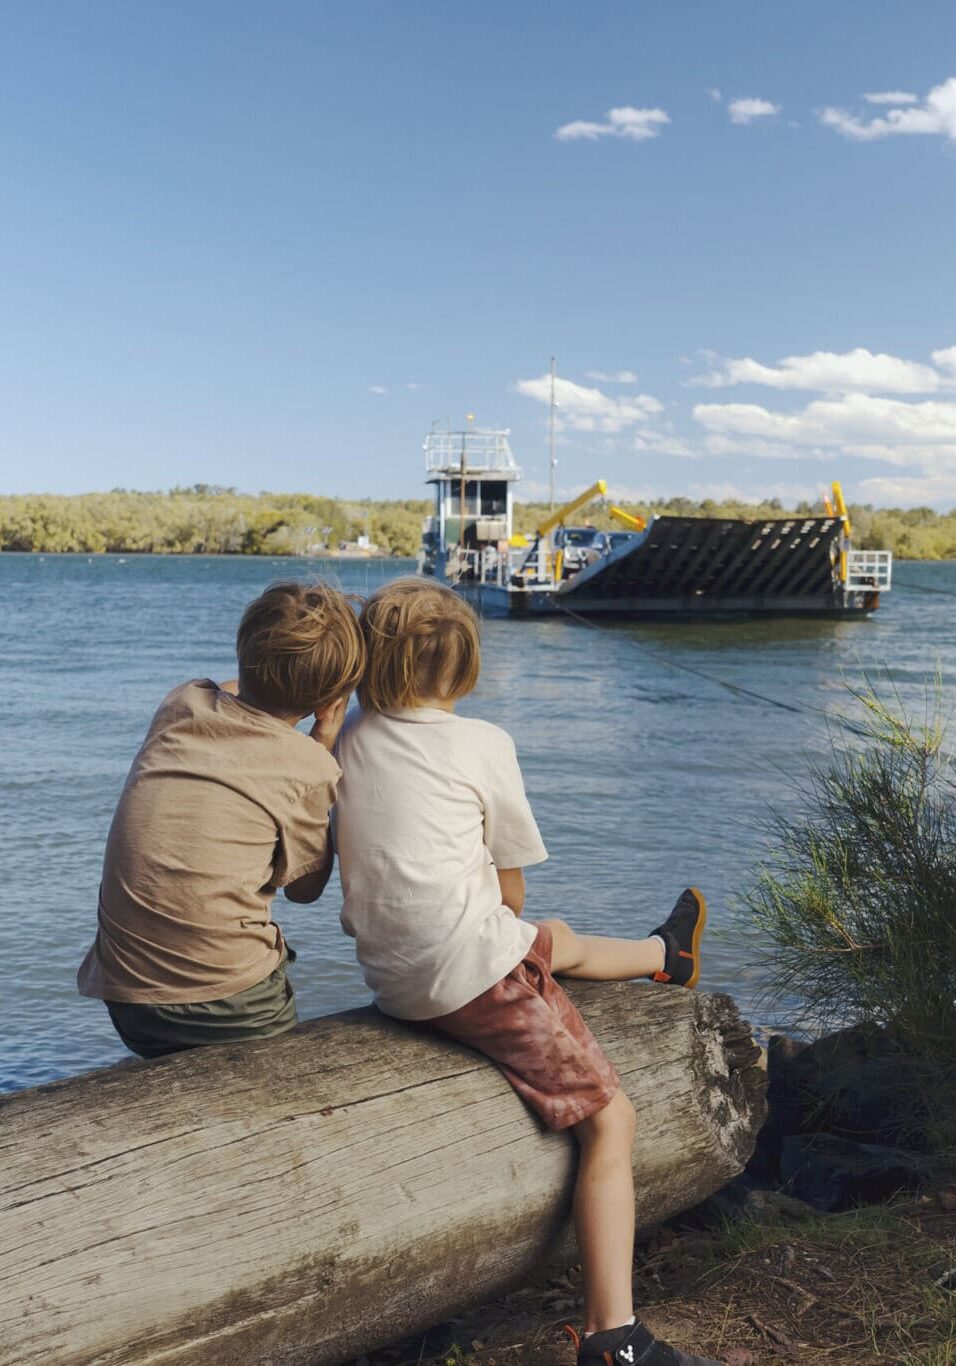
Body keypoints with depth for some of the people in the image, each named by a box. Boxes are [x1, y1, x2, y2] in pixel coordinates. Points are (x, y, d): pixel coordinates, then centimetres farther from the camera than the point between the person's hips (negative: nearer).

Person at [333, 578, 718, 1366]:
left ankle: (666, 957, 60)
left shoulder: (351, 741, 6)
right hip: (478, 970, -7)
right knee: (611, 1120, 4)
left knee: (558, 942, 32)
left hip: (390, 978, 7)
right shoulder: (482, 744, -7)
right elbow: (510, 892, 1)